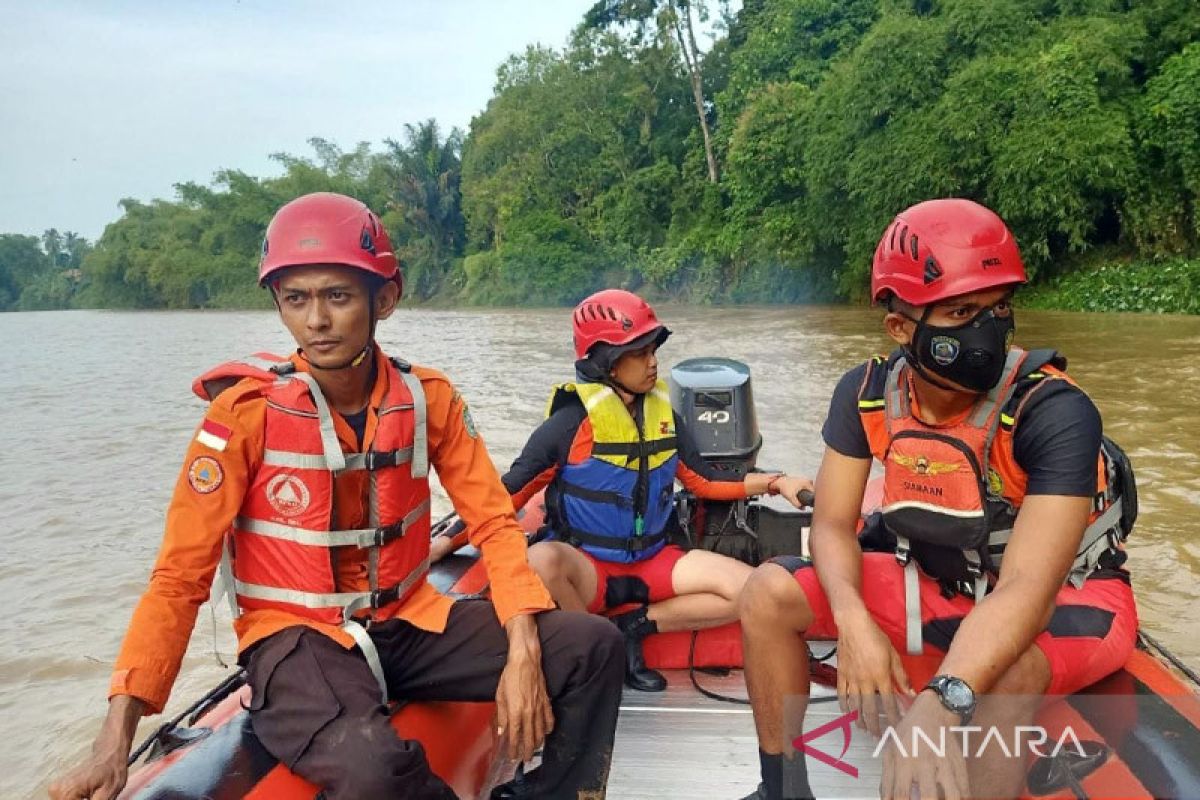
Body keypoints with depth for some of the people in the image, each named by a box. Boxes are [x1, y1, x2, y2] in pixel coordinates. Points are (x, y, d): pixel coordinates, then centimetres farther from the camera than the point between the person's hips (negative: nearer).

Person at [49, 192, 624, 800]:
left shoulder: (428, 398, -4)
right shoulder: (247, 412, -13)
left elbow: (494, 522, -3)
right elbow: (179, 578, -12)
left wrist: (523, 654, -18)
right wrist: (114, 746, -19)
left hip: (410, 622, 4)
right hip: (296, 637, -3)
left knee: (593, 646, -13)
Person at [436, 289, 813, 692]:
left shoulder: (663, 414, 4)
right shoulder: (573, 420, -13)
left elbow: (704, 480, 12)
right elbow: (512, 492, -11)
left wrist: (774, 482, 3)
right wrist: (449, 542, -18)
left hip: (652, 561, 5)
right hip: (586, 566, -5)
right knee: (540, 562, -39)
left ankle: (635, 626, -2)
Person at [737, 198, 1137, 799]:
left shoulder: (1054, 412, -28)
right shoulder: (868, 394, -14)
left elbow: (1025, 589, -36)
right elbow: (834, 525, -10)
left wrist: (942, 702, -52)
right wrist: (854, 622, -32)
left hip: (1065, 596, -4)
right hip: (938, 582, 5)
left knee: (1000, 676, -40)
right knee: (769, 593, -12)